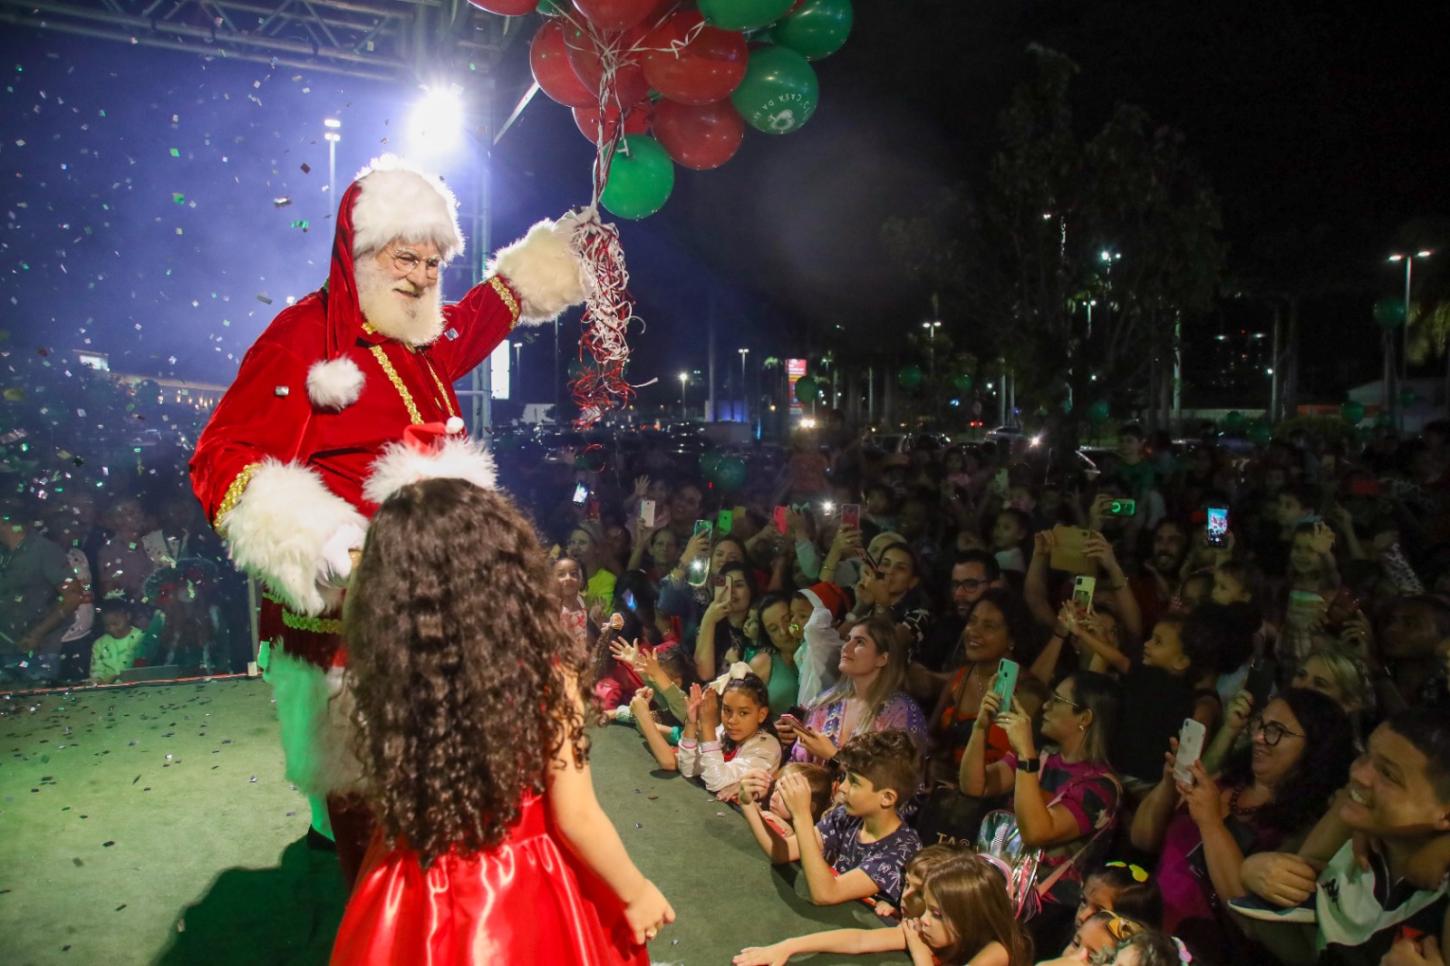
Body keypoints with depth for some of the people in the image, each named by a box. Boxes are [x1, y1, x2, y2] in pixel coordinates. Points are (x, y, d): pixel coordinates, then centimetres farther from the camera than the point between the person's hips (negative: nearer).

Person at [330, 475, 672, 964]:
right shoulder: (544, 670, -24)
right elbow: (576, 819, -17)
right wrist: (636, 893, -1)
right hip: (522, 898, -3)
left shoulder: (380, 671, -17)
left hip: (415, 899, 3)